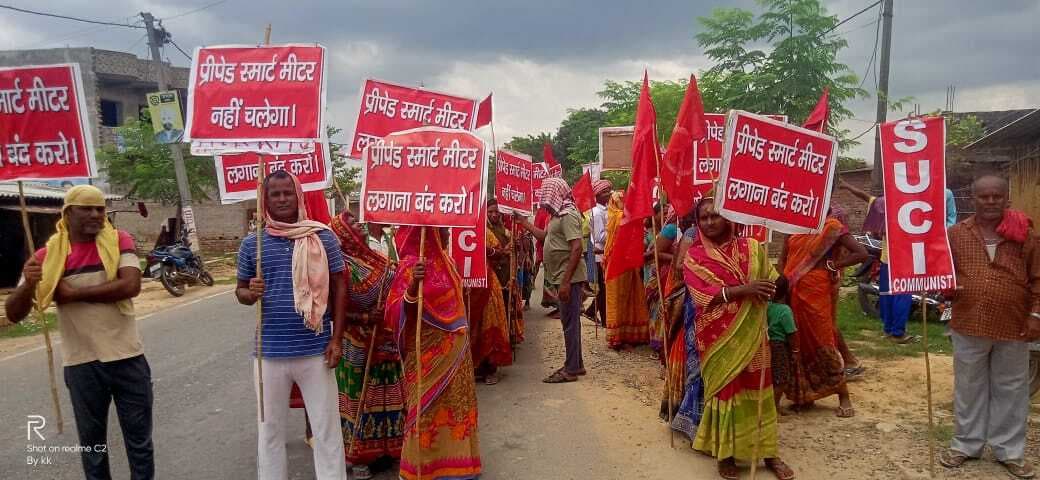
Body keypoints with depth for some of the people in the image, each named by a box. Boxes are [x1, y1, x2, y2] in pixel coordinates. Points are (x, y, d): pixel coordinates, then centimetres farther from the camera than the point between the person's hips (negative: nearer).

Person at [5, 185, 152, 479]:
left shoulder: (119, 240, -3)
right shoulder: (48, 256, -1)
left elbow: (131, 285, -19)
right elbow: (14, 315, -3)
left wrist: (74, 294, -14)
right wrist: (27, 285, -23)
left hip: (127, 357, -1)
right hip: (81, 364, 1)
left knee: (140, 439, 12)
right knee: (92, 442, 16)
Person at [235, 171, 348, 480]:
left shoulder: (323, 237, -2)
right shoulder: (252, 243, 2)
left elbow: (339, 287, 1)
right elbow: (240, 290, 12)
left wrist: (337, 339, -4)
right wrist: (251, 294, -14)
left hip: (315, 350, -1)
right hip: (270, 352, 2)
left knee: (327, 429, 8)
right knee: (270, 430, 15)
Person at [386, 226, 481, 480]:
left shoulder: (444, 259, 6)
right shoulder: (411, 264, -18)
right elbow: (395, 312, -23)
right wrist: (412, 287, -39)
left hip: (453, 349, 8)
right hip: (429, 353, -8)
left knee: (453, 405, 17)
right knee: (428, 408, 2)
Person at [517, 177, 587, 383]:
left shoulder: (568, 215, -15)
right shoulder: (559, 215, 15)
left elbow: (577, 248, -23)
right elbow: (544, 236, 27)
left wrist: (566, 281, -26)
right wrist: (524, 223, 23)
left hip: (569, 278, -10)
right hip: (563, 277, 10)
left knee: (570, 322, -3)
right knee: (570, 321, 15)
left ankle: (571, 370, 4)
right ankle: (576, 364, 25)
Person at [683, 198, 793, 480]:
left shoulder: (751, 247, 5)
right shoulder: (694, 256, -3)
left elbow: (774, 283, 5)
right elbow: (702, 296, -15)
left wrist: (772, 288, -18)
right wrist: (743, 289, -24)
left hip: (751, 334, 2)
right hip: (717, 337, -2)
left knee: (757, 389, 7)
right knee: (725, 390, 4)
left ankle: (767, 451, 20)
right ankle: (726, 454, 17)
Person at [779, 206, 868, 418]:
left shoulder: (831, 227, -7)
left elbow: (862, 253, -13)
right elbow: (783, 259, 14)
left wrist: (832, 266, -10)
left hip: (816, 292, -5)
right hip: (792, 292, 5)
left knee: (822, 340, -1)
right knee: (796, 342, 10)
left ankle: (844, 396, 12)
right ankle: (802, 394, 23)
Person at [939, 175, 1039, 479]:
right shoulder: (957, 233, 3)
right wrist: (945, 288, -10)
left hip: (1014, 326, 0)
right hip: (968, 324, 1)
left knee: (1010, 389, 11)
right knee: (969, 387, 12)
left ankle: (1010, 451, 24)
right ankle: (966, 444, 25)